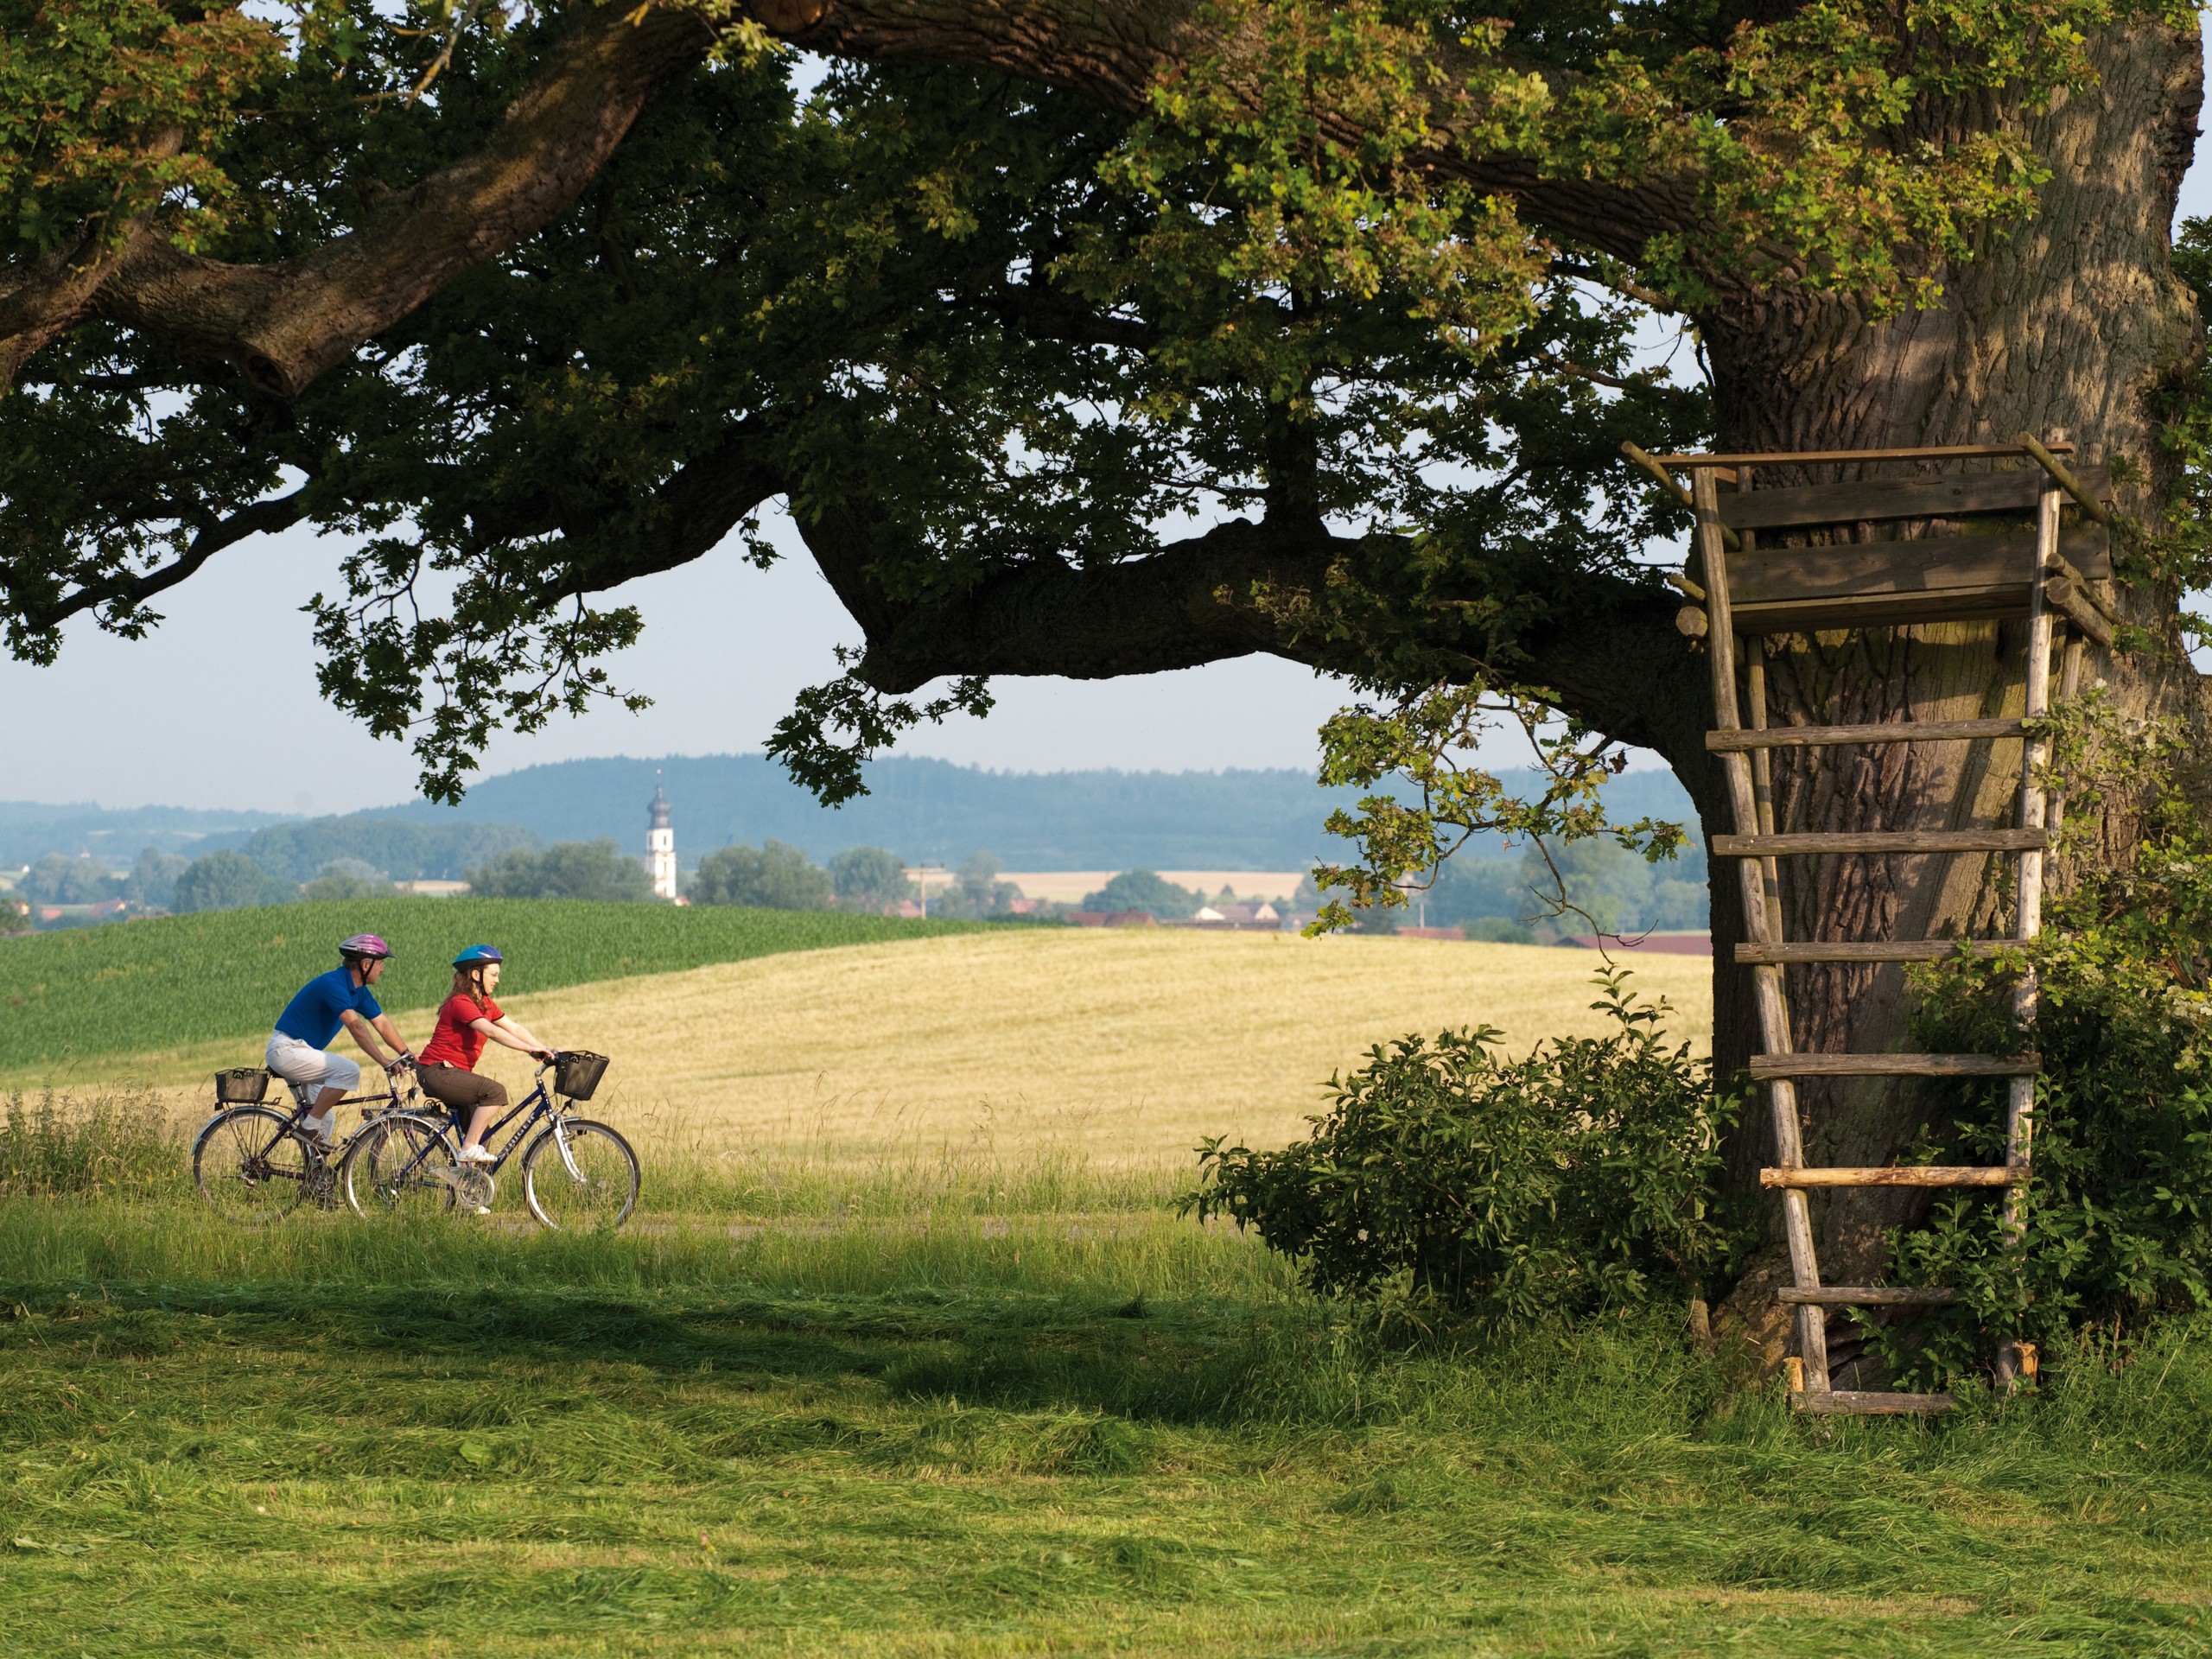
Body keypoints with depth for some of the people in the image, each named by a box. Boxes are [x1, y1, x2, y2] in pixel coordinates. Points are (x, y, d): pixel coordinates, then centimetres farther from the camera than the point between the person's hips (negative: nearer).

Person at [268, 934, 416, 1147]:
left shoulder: (358, 991, 7)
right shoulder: (333, 984, -23)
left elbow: (382, 1024, 9)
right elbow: (355, 1026, -32)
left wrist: (407, 1056, 0)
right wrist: (383, 1061, -38)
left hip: (301, 1053, 10)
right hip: (287, 1050, -10)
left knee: (326, 1119, 12)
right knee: (349, 1071, -25)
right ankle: (310, 1127, -18)